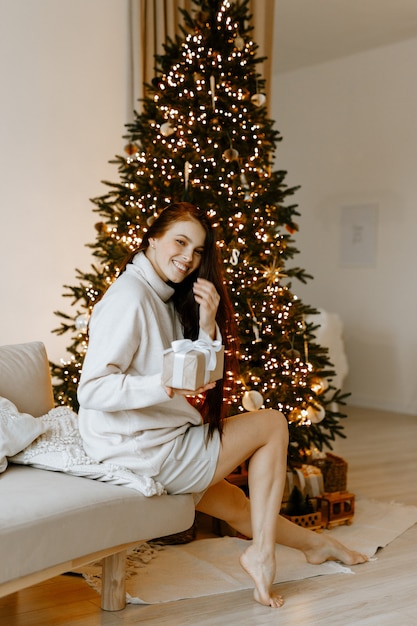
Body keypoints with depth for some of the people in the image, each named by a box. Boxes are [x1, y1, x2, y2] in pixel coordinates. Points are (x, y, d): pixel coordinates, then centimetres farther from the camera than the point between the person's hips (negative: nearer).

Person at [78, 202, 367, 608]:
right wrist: (167, 385, -38)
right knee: (273, 424, 2)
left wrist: (208, 327, -10)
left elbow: (201, 378, 7)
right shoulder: (129, 297, -19)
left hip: (159, 441, 9)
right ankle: (262, 552, 5)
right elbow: (91, 390, -27)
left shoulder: (165, 298, 11)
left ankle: (315, 544, 51)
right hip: (143, 455, -9)